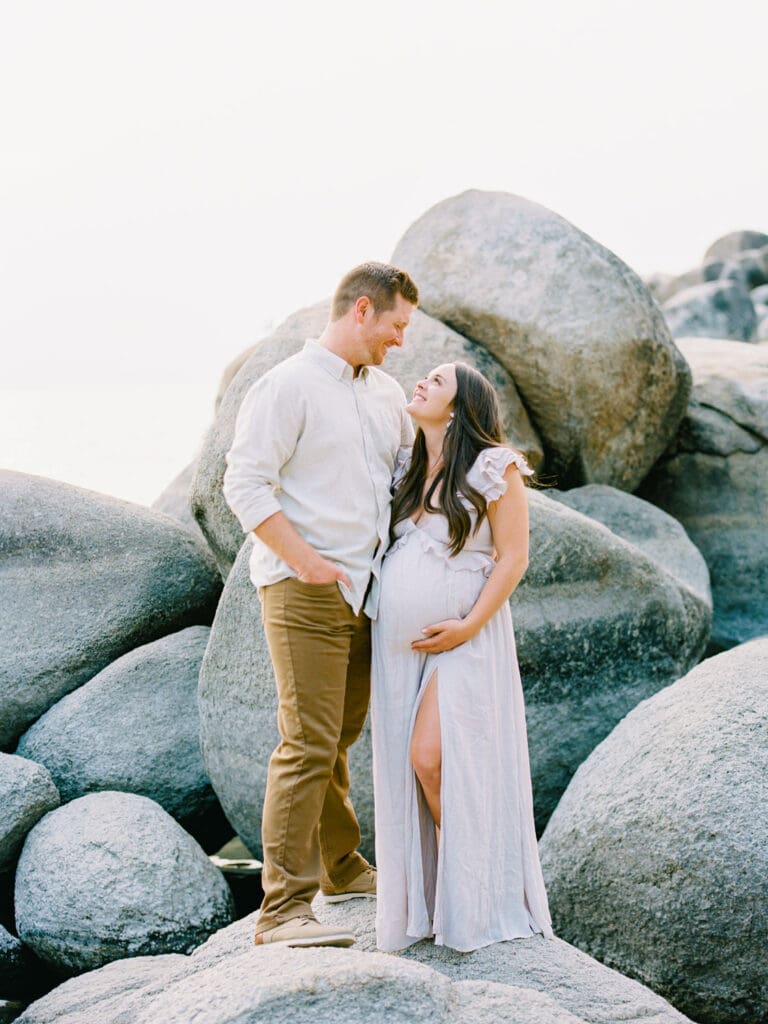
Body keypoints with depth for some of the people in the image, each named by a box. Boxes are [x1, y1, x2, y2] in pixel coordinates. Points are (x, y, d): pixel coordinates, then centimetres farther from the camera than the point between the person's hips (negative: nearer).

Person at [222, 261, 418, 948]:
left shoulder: (386, 394, 16)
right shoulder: (289, 386, -7)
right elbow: (245, 484, -13)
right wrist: (306, 561, -18)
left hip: (365, 589, 7)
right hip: (304, 590, -7)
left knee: (340, 737, 18)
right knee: (308, 744, -11)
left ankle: (343, 867, 34)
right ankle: (283, 910, -8)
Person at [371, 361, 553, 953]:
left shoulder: (495, 467, -4)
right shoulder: (407, 469, 14)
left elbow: (513, 558, -7)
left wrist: (470, 626, -15)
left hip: (461, 638, -6)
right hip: (397, 637, 6)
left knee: (433, 759, -13)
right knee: (406, 766, 4)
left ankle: (474, 902, 3)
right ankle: (429, 895, 15)